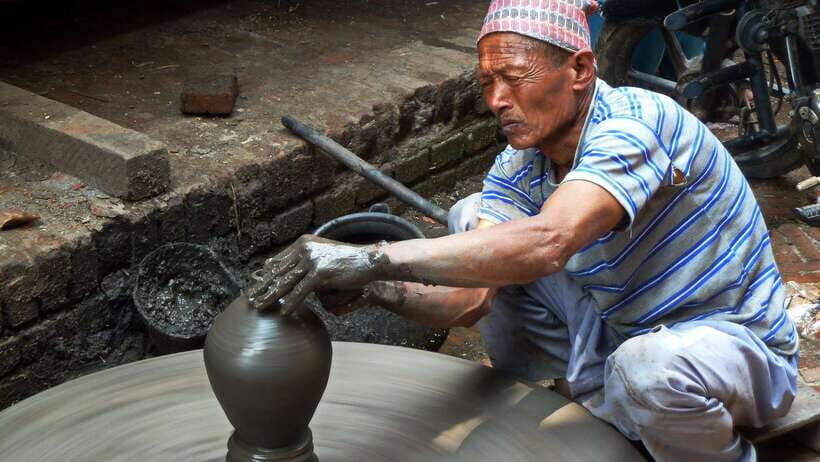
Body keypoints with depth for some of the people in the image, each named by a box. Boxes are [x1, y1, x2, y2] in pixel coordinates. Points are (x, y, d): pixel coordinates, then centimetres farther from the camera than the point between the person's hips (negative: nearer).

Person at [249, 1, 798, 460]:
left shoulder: (636, 124, -30)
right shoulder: (516, 171, -6)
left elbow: (546, 243, -47)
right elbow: (472, 298, -16)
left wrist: (374, 257, -51)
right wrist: (380, 287, -36)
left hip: (741, 342, -6)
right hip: (621, 331, 7)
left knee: (649, 366, -43)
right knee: (473, 218, -3)